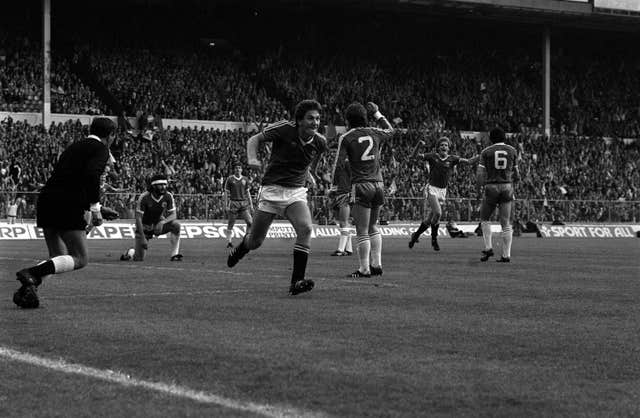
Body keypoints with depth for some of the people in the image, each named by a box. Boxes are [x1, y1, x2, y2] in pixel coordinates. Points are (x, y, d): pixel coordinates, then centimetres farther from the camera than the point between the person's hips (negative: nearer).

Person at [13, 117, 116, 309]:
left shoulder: (75, 146, 25)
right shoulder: (100, 149, 0)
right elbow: (91, 175, -18)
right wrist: (95, 208, -14)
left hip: (46, 201, 8)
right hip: (67, 206, -8)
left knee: (59, 257, 17)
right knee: (80, 259, -4)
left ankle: (28, 287, -3)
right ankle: (32, 273, -22)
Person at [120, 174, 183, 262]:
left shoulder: (168, 196, -13)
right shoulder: (144, 197, -22)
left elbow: (173, 215, -10)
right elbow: (138, 217, -21)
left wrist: (163, 222, -32)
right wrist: (142, 238, -26)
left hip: (158, 224, 3)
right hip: (144, 227, -3)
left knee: (176, 225, -27)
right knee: (139, 258, -8)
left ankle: (175, 254, -18)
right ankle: (130, 252, 30)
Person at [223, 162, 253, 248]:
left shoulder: (245, 179, 11)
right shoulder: (230, 179, 2)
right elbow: (226, 193, 2)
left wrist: (251, 204, 12)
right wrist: (226, 205, -5)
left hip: (244, 203, 3)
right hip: (233, 203, -3)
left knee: (250, 222, -10)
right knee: (231, 223, 1)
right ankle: (229, 241, 10)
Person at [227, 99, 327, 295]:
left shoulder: (320, 142, -2)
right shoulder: (284, 129, -15)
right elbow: (254, 139, -5)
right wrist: (252, 158, -21)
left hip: (296, 192, 3)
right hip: (271, 189, -3)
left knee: (305, 229, -24)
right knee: (255, 241, 3)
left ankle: (297, 281, -20)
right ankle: (239, 250, 41)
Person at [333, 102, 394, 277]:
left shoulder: (346, 138, -5)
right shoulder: (374, 133, 7)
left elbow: (338, 164, -7)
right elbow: (390, 131, 30)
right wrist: (377, 113, 37)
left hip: (361, 185, -5)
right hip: (379, 184, 5)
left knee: (362, 231, -1)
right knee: (373, 227, 19)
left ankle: (364, 269, 0)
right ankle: (376, 264, 17)